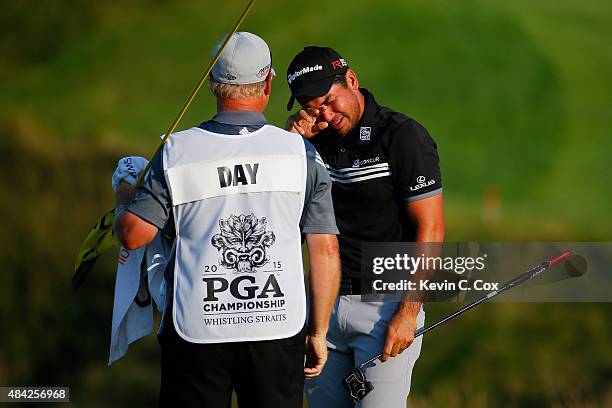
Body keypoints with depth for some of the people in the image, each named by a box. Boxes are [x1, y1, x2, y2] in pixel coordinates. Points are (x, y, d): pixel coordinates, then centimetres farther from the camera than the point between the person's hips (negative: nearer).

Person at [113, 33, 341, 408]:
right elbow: (326, 250, -3)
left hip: (196, 331, -1)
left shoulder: (177, 152, -5)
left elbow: (134, 234, -6)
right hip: (279, 331, 1)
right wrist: (318, 333, 6)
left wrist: (124, 203, 18)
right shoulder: (302, 154, -2)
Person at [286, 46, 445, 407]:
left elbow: (431, 229, -12)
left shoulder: (404, 137, -11)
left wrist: (408, 313, -17)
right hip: (326, 304, 6)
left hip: (386, 307, -6)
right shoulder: (316, 138, 7)